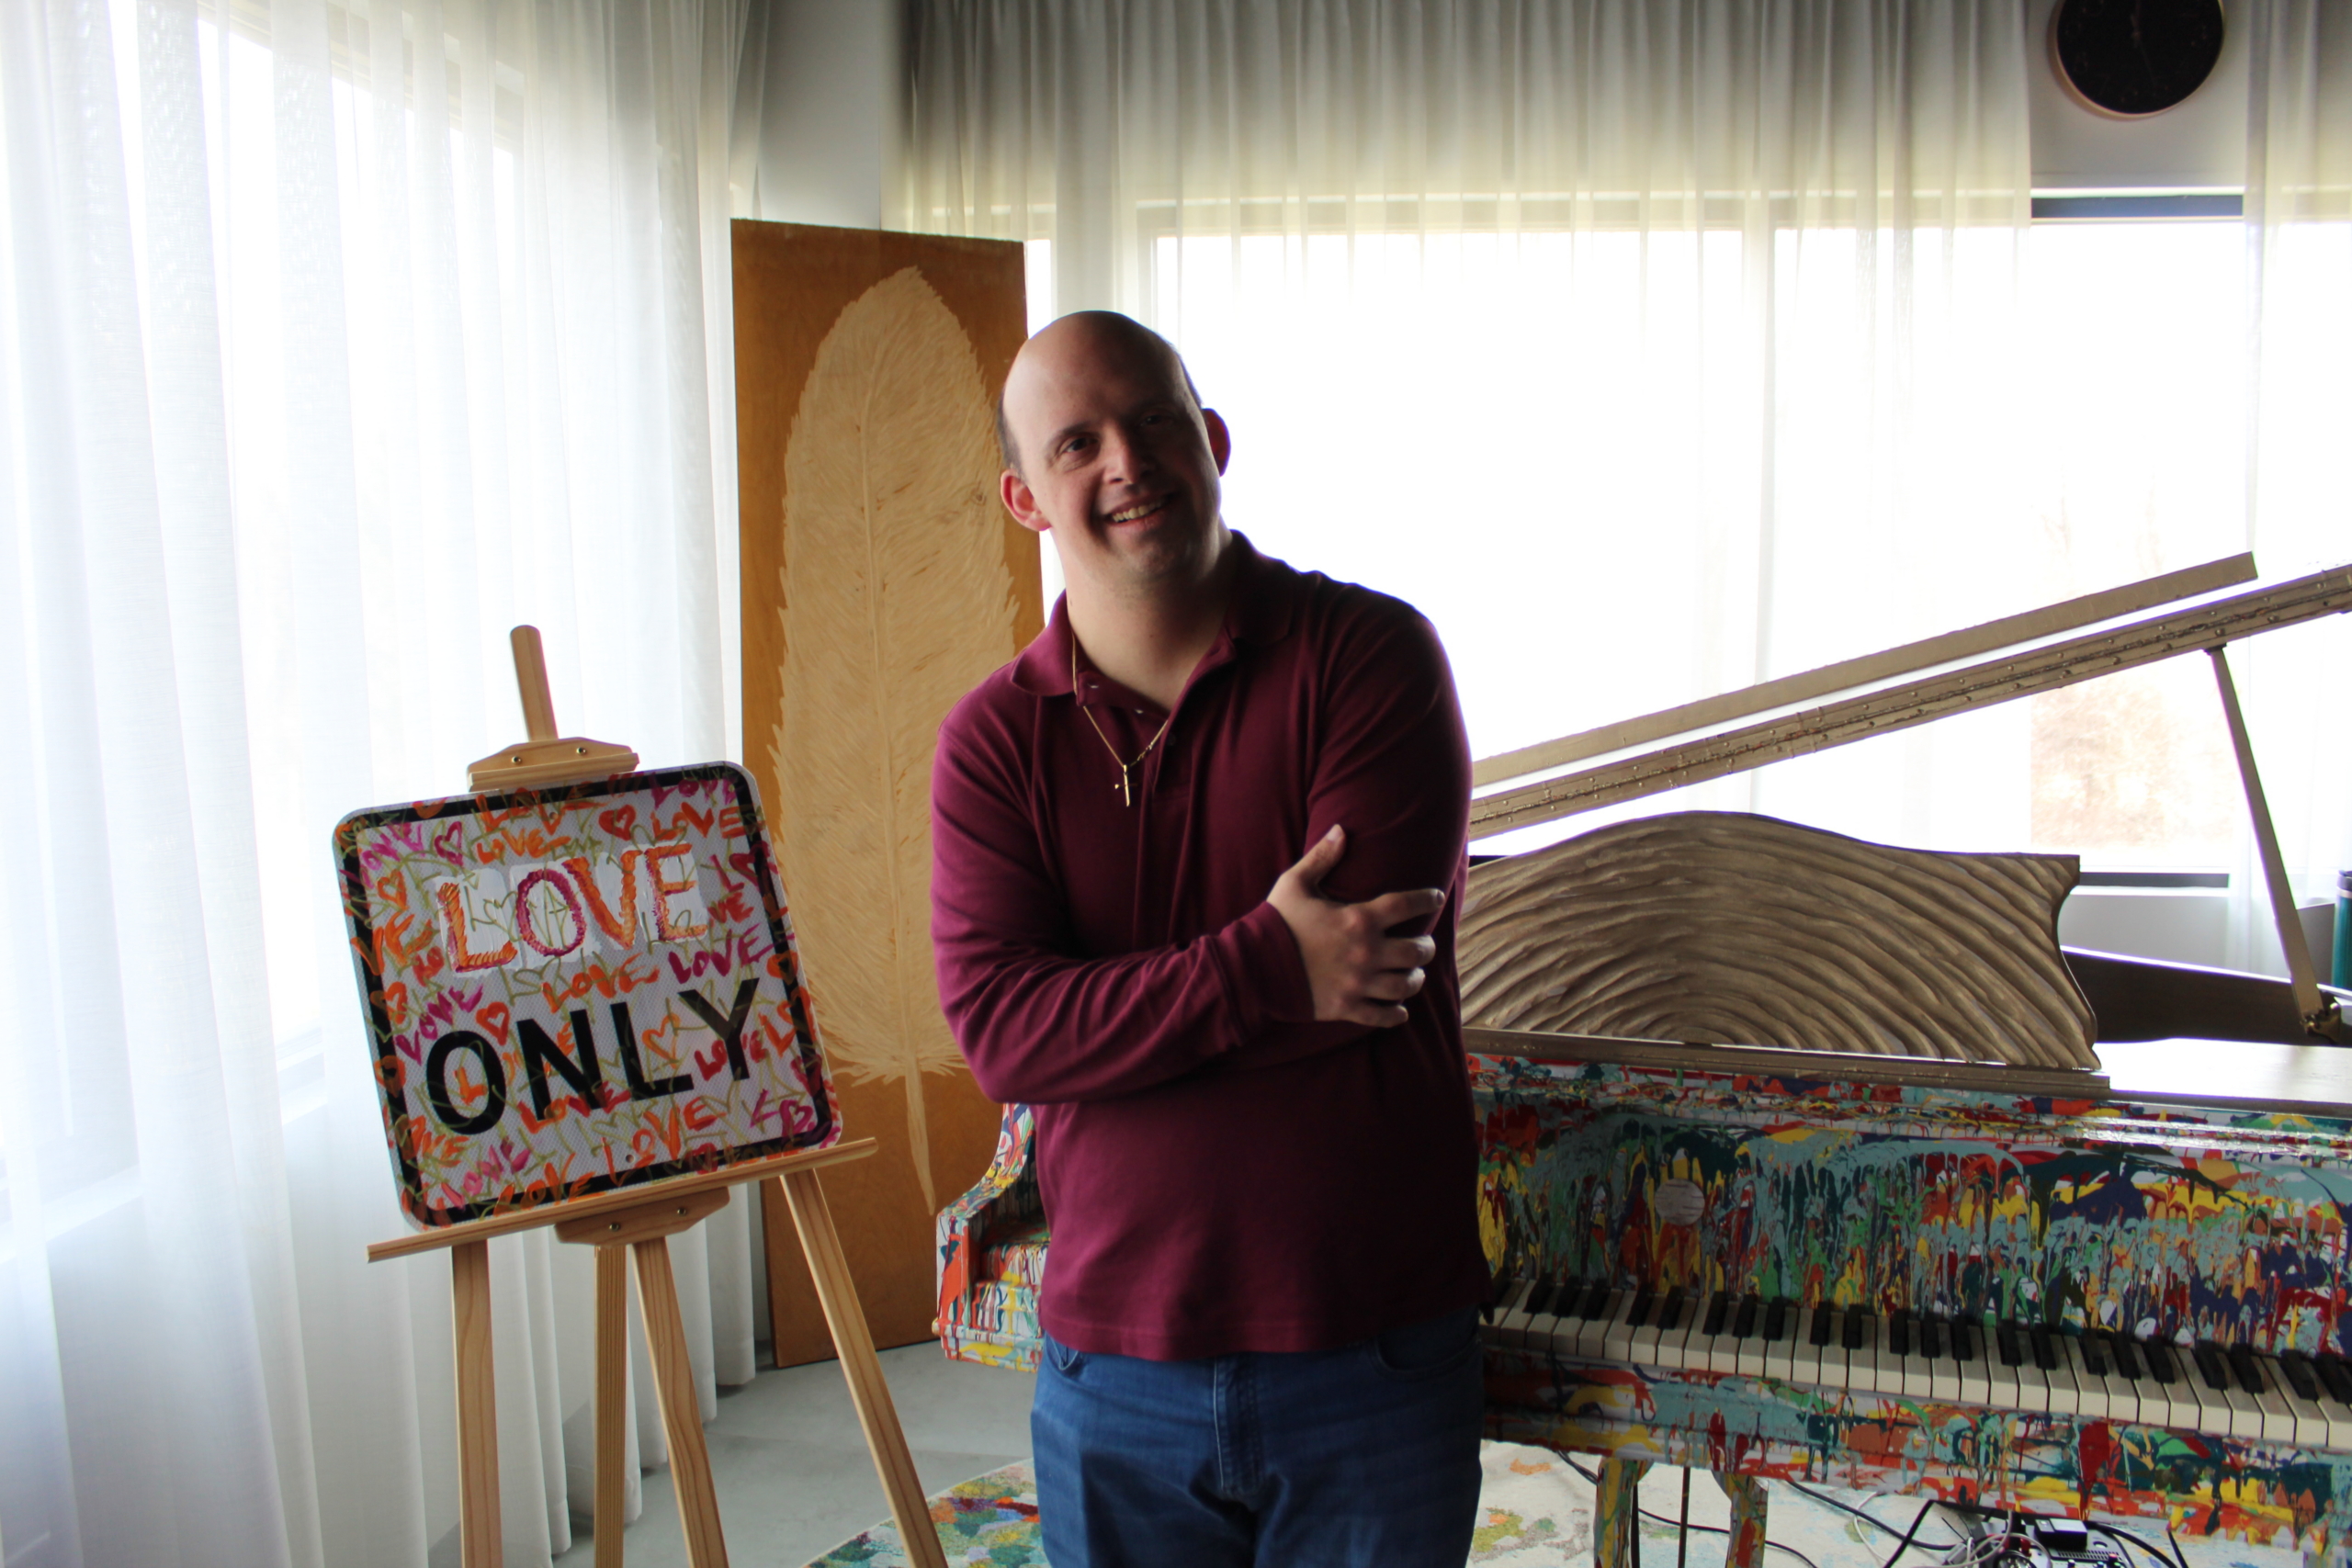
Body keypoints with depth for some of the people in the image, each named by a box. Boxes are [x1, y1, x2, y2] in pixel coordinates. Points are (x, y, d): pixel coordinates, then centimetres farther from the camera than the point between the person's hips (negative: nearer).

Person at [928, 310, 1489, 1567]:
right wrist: (1267, 968, -21)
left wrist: (1098, 1014, -11)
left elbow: (1363, 973, -18)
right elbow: (994, 1026, -12)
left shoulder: (1370, 654, -8)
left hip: (1372, 1355, -2)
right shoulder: (993, 738, 0)